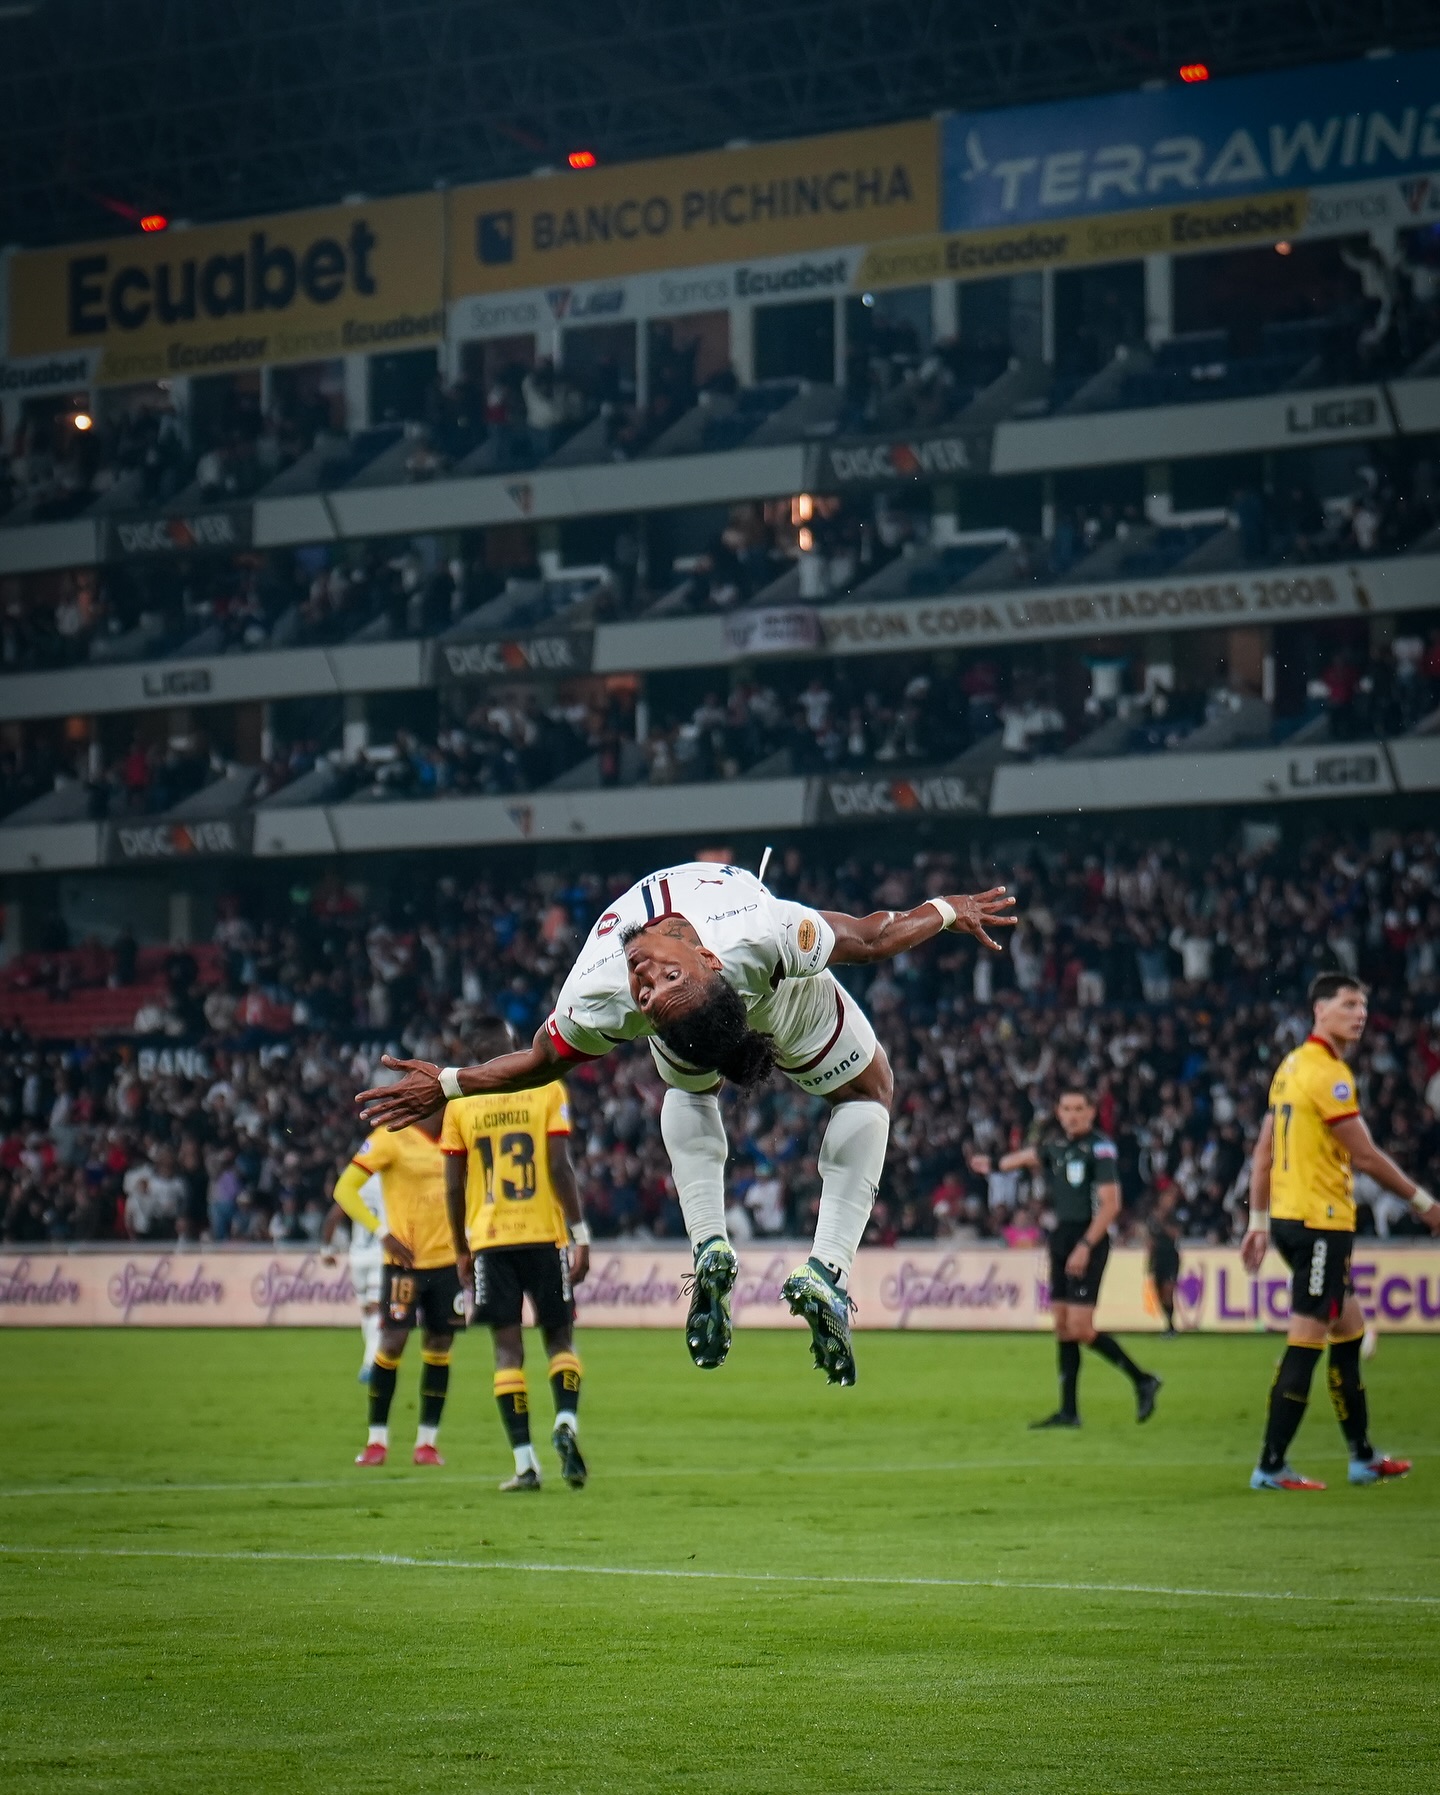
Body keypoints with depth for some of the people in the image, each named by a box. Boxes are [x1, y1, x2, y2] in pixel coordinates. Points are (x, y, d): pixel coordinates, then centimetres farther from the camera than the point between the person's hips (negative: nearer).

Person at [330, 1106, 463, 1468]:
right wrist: (383, 1233, -16)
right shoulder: (392, 1139, -8)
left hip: (448, 1260, 5)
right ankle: (377, 1440, 4)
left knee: (439, 1346, 4)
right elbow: (345, 1189, -9)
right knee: (393, 1341, -7)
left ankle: (427, 1441, 11)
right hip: (405, 1260, -5)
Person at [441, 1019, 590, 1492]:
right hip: (545, 1236, -1)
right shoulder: (547, 1089, 0)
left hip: (490, 1240, 1)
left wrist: (461, 1249, 16)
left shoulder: (460, 1103, 4)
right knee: (559, 1338, 12)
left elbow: (453, 1188, 5)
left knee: (508, 1348, 3)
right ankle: (566, 1423, -15)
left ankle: (524, 1462, -4)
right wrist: (581, 1234, -4)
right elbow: (559, 1168, -7)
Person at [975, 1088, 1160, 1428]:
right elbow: (1029, 1157, 32)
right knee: (1063, 1327, 7)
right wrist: (993, 1164, 40)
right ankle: (1069, 1411, 11)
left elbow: (1111, 1204, -18)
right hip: (1061, 1239, 8)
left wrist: (1085, 1246, -21)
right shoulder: (1057, 1145, 11)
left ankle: (1142, 1380, 1)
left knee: (1079, 1328, -14)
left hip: (1088, 1242, -8)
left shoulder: (1100, 1148, -12)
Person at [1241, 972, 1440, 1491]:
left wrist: (1258, 1222, 18)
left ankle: (1362, 1456, 24)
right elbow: (1366, 1157, -14)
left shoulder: (1291, 1065, 13)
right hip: (1320, 1221, -10)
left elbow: (1263, 1152, 15)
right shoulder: (1327, 1073, -15)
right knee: (1305, 1342, -7)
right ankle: (1271, 1466, -6)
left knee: (1350, 1330, 17)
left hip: (1289, 1216, 10)